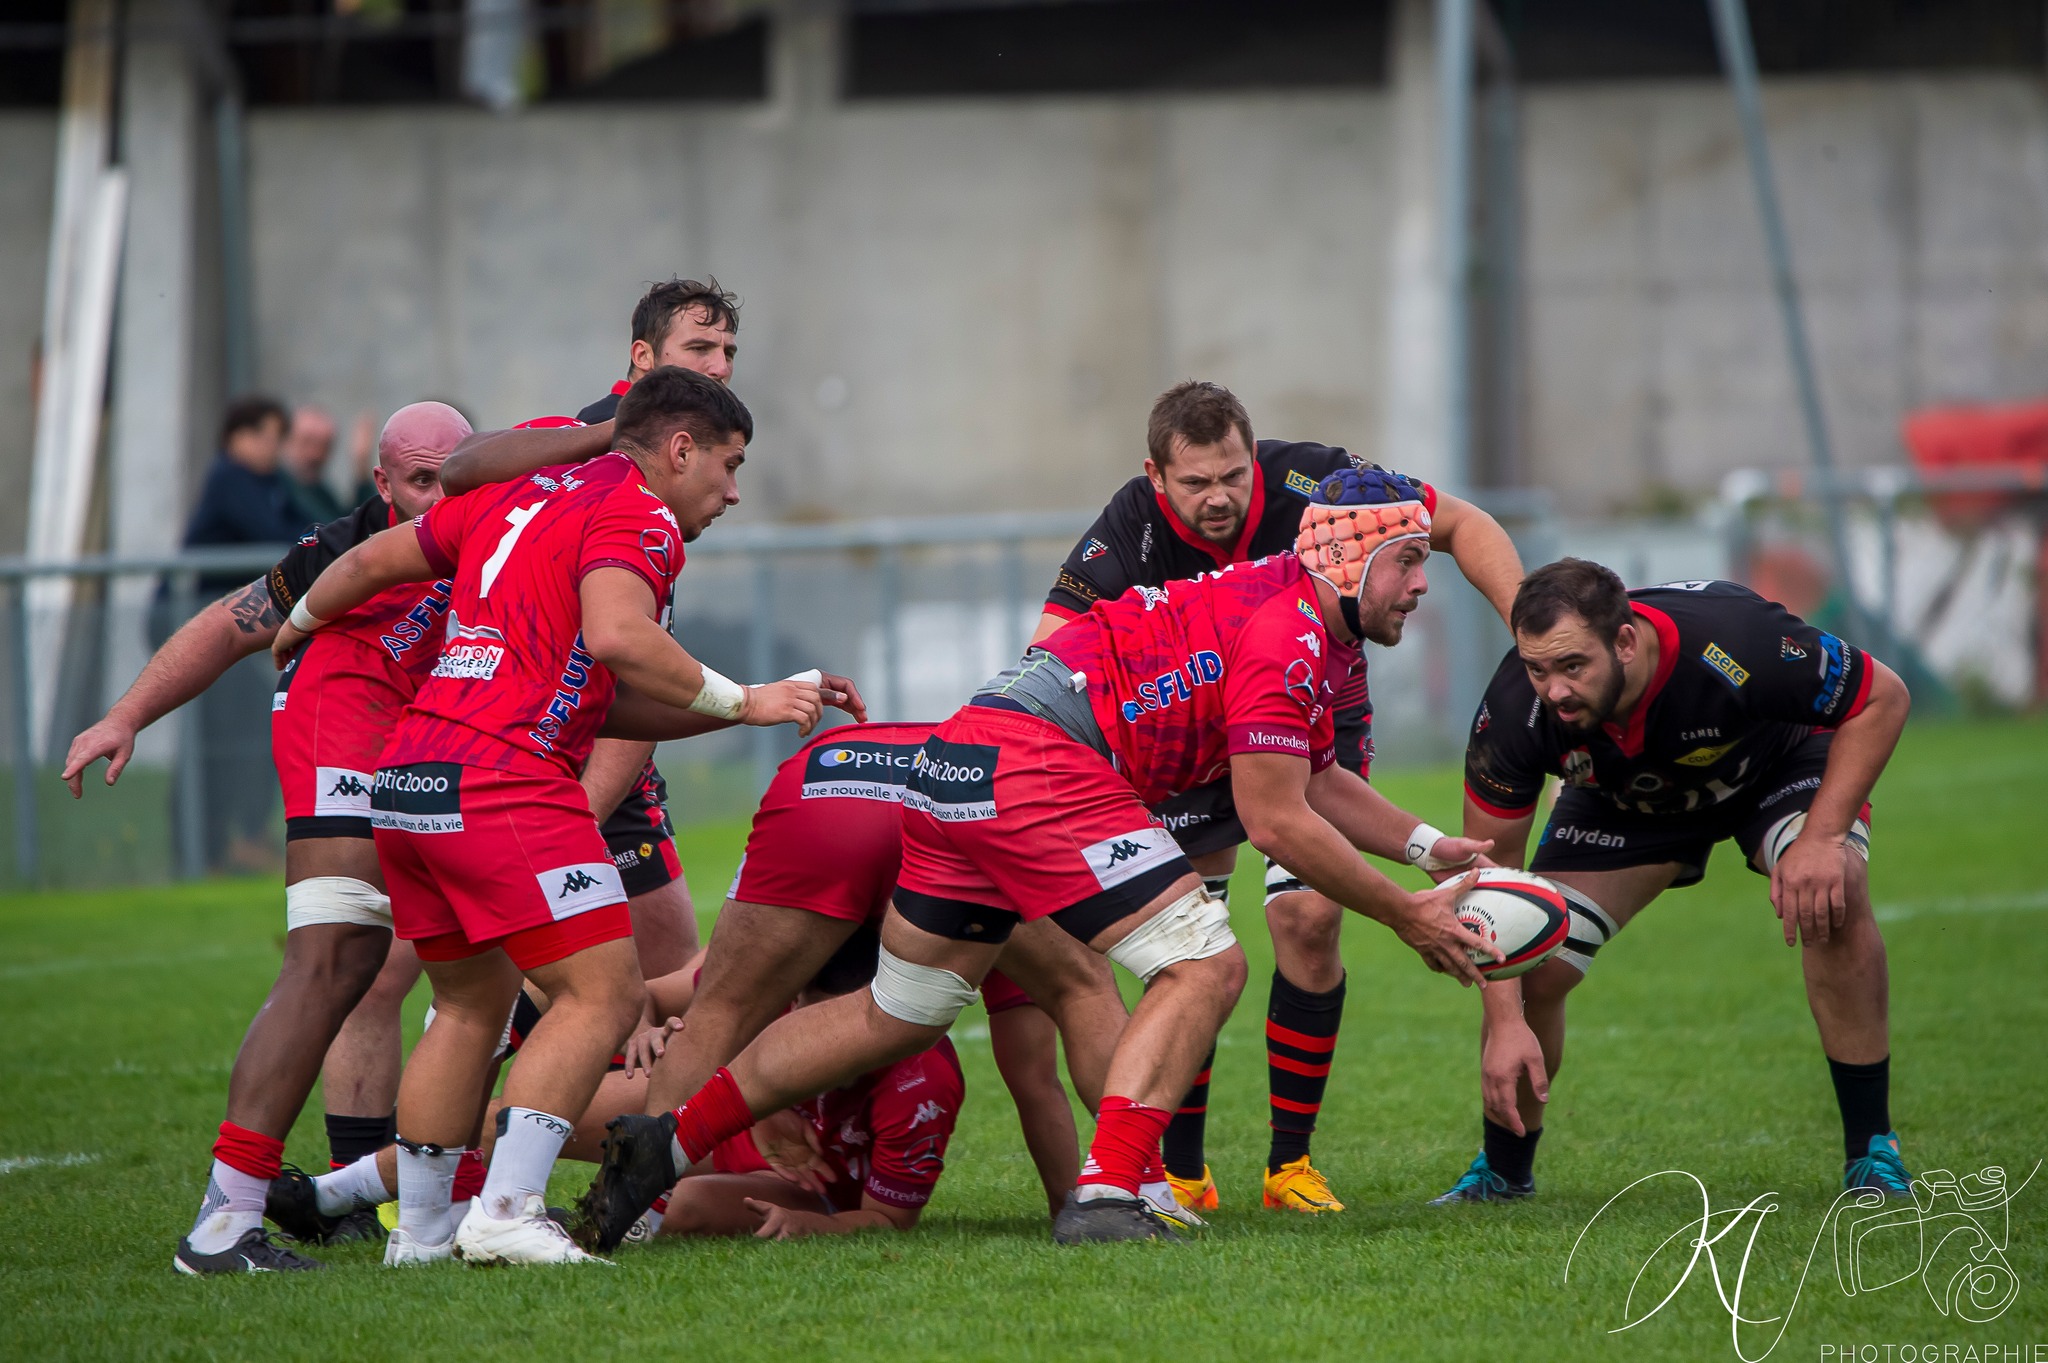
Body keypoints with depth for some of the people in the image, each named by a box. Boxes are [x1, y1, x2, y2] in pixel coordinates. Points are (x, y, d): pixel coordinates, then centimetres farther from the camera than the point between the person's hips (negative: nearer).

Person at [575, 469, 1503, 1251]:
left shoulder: (1315, 638, 20)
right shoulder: (1287, 635, -12)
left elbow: (1313, 780, 34)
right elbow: (1276, 823, -11)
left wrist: (1428, 847, 26)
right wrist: (1404, 915, -3)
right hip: (1036, 765, -10)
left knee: (898, 1014, 17)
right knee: (1203, 966, -11)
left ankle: (664, 1146, 20)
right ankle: (1104, 1196, -22)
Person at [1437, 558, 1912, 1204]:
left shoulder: (1731, 643, -42)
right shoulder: (1516, 709, -34)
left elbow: (1883, 698, -26)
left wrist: (1821, 837, -36)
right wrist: (1505, 1022, -30)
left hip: (1780, 760, -2)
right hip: (1625, 802, 2)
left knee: (1835, 895, -31)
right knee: (1531, 968, -11)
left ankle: (1871, 1152, -17)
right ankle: (1502, 1170, 17)